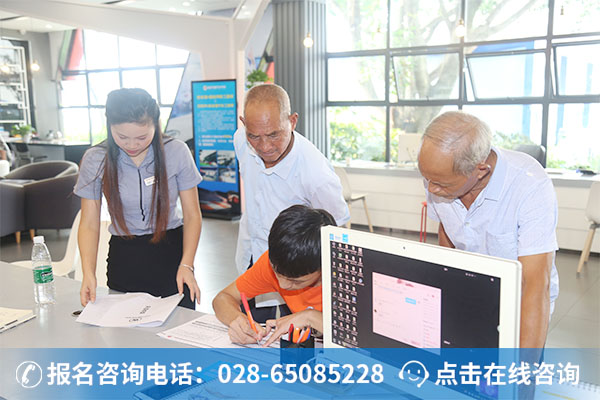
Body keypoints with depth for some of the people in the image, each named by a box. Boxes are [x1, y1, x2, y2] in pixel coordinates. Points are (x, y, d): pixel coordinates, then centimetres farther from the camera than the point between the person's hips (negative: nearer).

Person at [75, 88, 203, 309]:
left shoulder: (176, 152, -9)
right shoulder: (95, 160, -6)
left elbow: (192, 214, -4)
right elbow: (89, 224, -3)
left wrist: (186, 265, -14)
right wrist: (88, 273, -17)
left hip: (171, 251, 0)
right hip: (124, 256, 1)